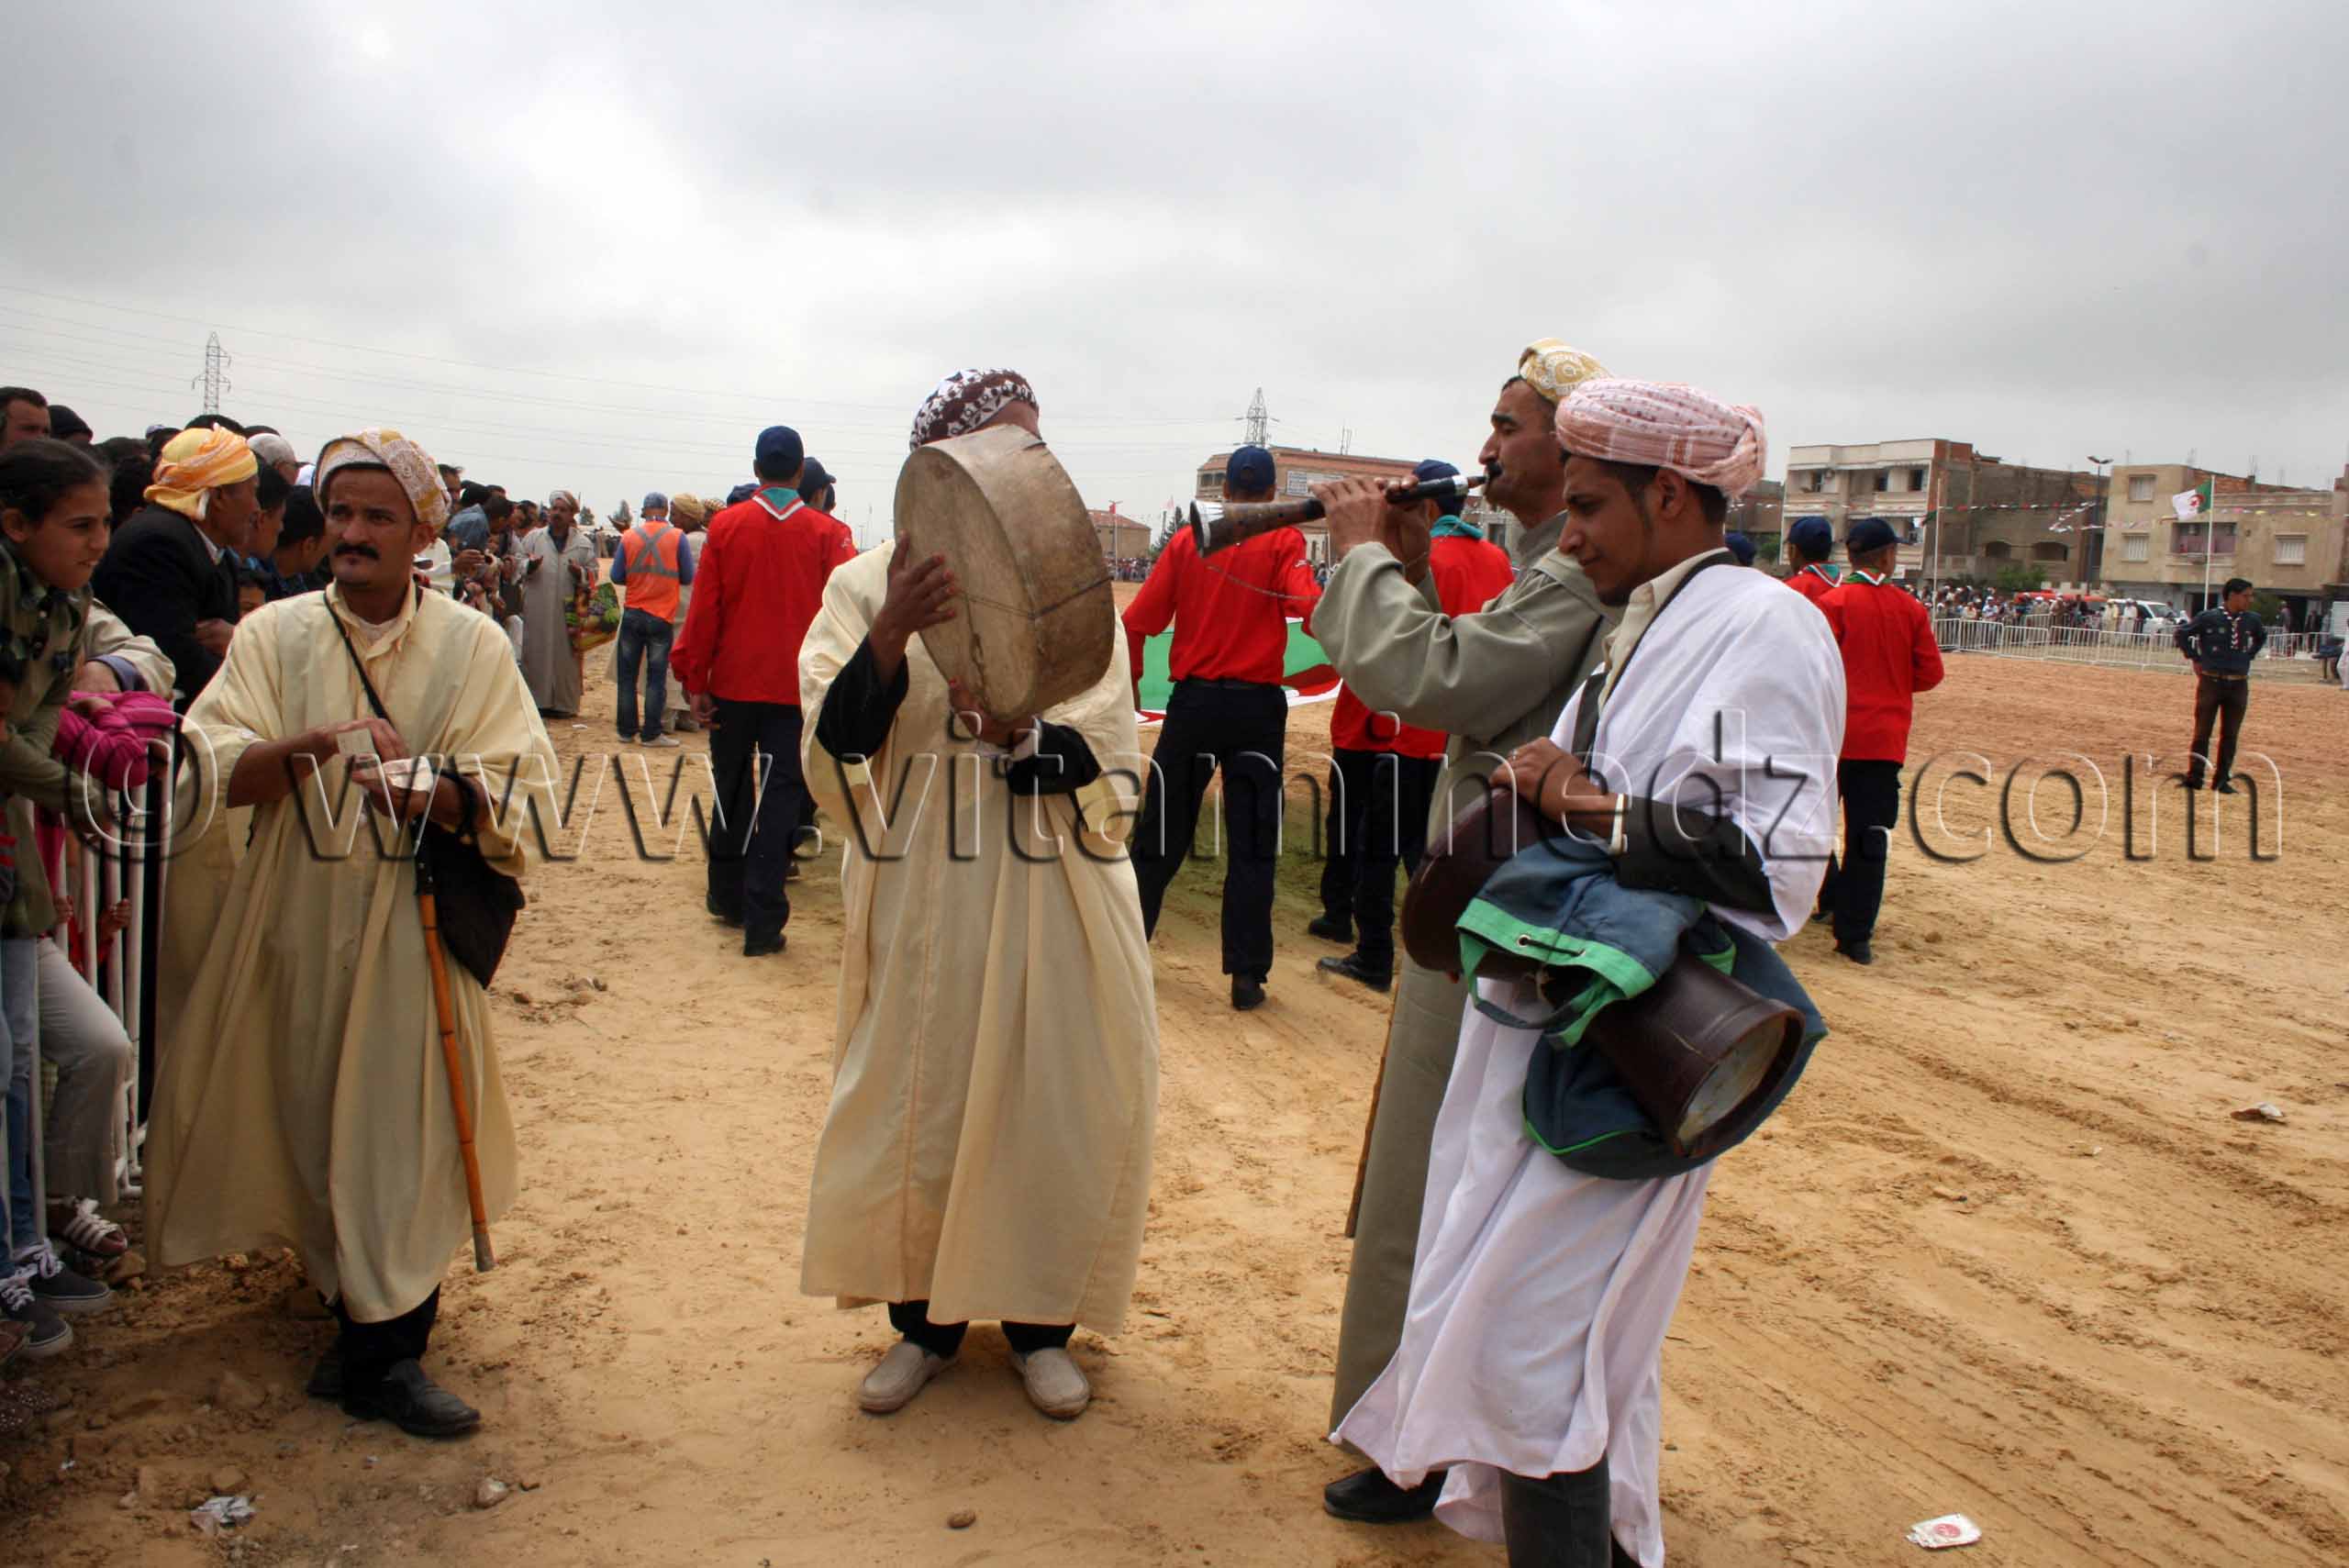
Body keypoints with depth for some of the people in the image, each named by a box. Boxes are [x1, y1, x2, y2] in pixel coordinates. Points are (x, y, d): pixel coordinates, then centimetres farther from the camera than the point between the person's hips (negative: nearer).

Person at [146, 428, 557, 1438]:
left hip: (418, 927, -1)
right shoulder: (274, 636, 4)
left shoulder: (471, 646, 1)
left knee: (406, 1122, 0)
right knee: (310, 1119, 6)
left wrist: (431, 791, -26)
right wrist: (301, 748, -26)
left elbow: (518, 792, -7)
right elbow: (209, 772, -6)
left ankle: (383, 1352, 14)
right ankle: (366, 1316, 25)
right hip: (298, 925, 2)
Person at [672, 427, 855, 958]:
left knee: (732, 790, 18)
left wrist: (696, 680, 2)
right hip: (797, 688, -1)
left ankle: (727, 895, 31)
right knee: (779, 796, 0)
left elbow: (704, 609, -2)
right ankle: (762, 922, -4)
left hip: (733, 682, 2)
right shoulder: (827, 533, -3)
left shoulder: (725, 526, -1)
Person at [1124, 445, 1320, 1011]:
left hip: (1193, 702, 2)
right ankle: (1247, 975, 2)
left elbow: (1136, 621, 2)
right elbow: (1309, 606, -22)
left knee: (1161, 835, 13)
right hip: (1256, 705, -2)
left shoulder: (1186, 540, 5)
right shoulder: (1283, 542, -2)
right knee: (1252, 846, 2)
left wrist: (1130, 683, 13)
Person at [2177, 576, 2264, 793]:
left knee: (2230, 735, 6)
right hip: (2211, 682, -4)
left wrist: (2248, 657, 12)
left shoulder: (2252, 619, 5)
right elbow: (2182, 633, 3)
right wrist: (2194, 658, 0)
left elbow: (2261, 637, 25)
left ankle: (2222, 780, 14)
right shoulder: (2208, 617, -8)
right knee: (2202, 732, 2)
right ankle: (2194, 778, 8)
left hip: (2238, 685, 4)